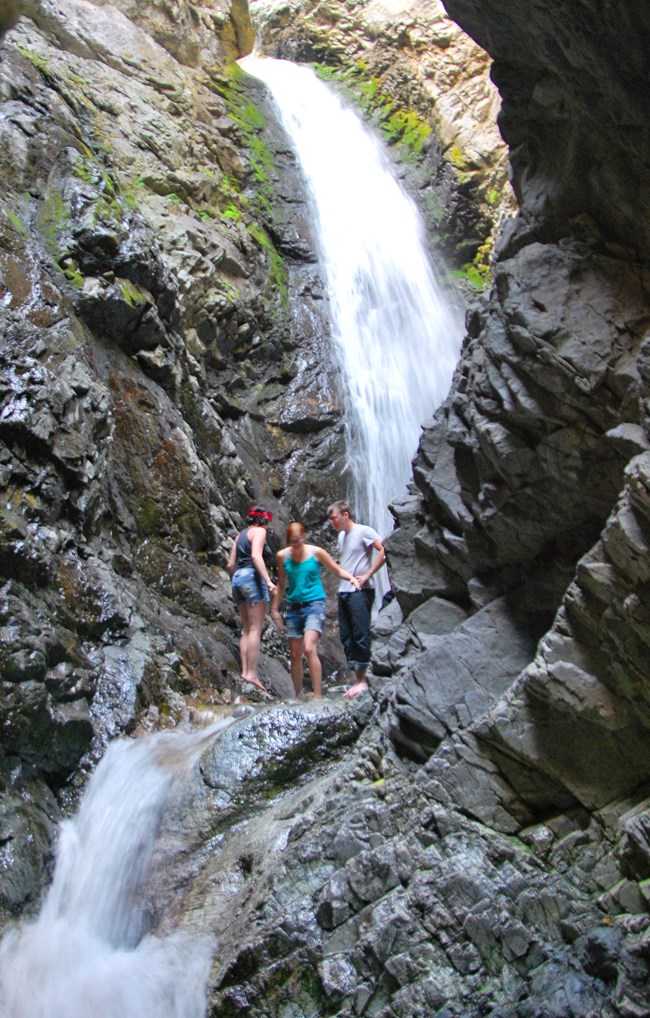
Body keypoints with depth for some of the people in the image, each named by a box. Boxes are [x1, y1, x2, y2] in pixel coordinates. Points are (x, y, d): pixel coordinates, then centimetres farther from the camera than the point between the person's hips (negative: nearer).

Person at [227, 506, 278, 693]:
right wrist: (268, 580, -23)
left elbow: (230, 565, 18)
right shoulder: (259, 531, -1)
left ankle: (245, 670, 0)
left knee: (247, 630, 9)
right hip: (252, 576, -8)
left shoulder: (240, 535, 22)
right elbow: (256, 555, -17)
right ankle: (252, 673, -14)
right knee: (255, 629, -9)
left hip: (237, 578, 8)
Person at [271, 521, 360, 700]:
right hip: (293, 607, 4)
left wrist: (351, 578, -16)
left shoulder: (316, 552, -5)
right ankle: (298, 697, 19)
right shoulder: (283, 556, 2)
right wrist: (275, 608, 15)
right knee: (295, 655, 6)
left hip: (314, 604, -4)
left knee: (309, 648, -22)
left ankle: (318, 696, -20)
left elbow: (338, 570, 4)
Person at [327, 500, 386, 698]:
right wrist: (342, 577, 13)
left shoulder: (363, 531, -7)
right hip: (343, 591, 9)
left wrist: (368, 575, -16)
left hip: (360, 592, -9)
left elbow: (384, 551, -15)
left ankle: (361, 679, -1)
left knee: (360, 635, -6)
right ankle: (359, 678, 13)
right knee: (346, 636, 7)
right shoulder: (341, 535, 17)